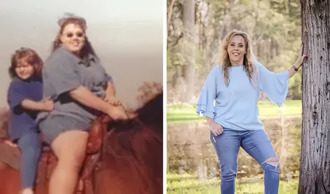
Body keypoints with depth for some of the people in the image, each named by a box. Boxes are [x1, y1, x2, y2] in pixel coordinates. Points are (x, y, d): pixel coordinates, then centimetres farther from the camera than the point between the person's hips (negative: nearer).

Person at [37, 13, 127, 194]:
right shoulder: (58, 60, -7)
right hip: (65, 116, -9)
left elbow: (107, 80, 21)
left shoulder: (90, 58, 19)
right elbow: (76, 91, -18)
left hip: (96, 116, 9)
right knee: (72, 159, -33)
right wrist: (109, 109, -20)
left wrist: (111, 96, -4)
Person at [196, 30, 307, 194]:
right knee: (228, 173, 1)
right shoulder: (218, 72, 1)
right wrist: (211, 123, -5)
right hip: (225, 130, -2)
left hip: (252, 129, 3)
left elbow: (277, 81, 20)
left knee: (273, 165, -10)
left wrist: (296, 66, 16)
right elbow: (207, 99, 4)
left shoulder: (256, 69, 8)